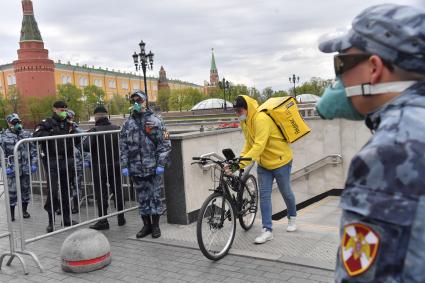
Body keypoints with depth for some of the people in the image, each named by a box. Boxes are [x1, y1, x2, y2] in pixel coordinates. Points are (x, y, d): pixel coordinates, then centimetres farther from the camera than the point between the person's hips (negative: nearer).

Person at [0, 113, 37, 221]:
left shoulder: (26, 134, 7)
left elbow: (33, 150, 10)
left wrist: (33, 164, 3)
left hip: (26, 168, 3)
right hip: (12, 169, -3)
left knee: (25, 189, 11)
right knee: (12, 191, 0)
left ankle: (24, 210, 25)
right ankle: (11, 213, 13)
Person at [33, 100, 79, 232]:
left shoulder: (68, 124, 14)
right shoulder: (47, 123, -1)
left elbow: (77, 142, 16)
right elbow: (36, 135, -16)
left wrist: (73, 133, -3)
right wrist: (51, 134, -25)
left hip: (67, 161, 5)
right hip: (52, 162, -5)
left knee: (66, 190, 12)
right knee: (52, 191, -8)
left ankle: (66, 218, 22)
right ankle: (51, 220, 3)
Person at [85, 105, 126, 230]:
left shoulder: (94, 130, -16)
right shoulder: (117, 129, -2)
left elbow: (86, 147, -24)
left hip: (99, 166, -4)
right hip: (116, 165, 4)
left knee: (101, 193, 4)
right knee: (118, 191, 14)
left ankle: (103, 220, 6)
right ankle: (121, 218, 22)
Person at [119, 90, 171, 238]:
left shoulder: (154, 121, -3)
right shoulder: (128, 123, 8)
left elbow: (165, 144, -5)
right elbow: (123, 146, 9)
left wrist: (161, 164, -10)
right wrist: (124, 166, 3)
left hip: (153, 168, -3)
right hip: (136, 169, 3)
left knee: (155, 196, 5)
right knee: (142, 198, 11)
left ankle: (155, 226, 17)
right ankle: (146, 225, 23)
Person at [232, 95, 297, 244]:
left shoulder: (261, 119, -28)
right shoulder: (245, 122, 0)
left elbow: (259, 145, -35)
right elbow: (249, 143, 3)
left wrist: (243, 162, -41)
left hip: (280, 161, -7)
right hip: (263, 164, 7)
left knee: (285, 192, 12)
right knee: (264, 195, 1)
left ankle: (292, 218, 39)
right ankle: (267, 230, 4)